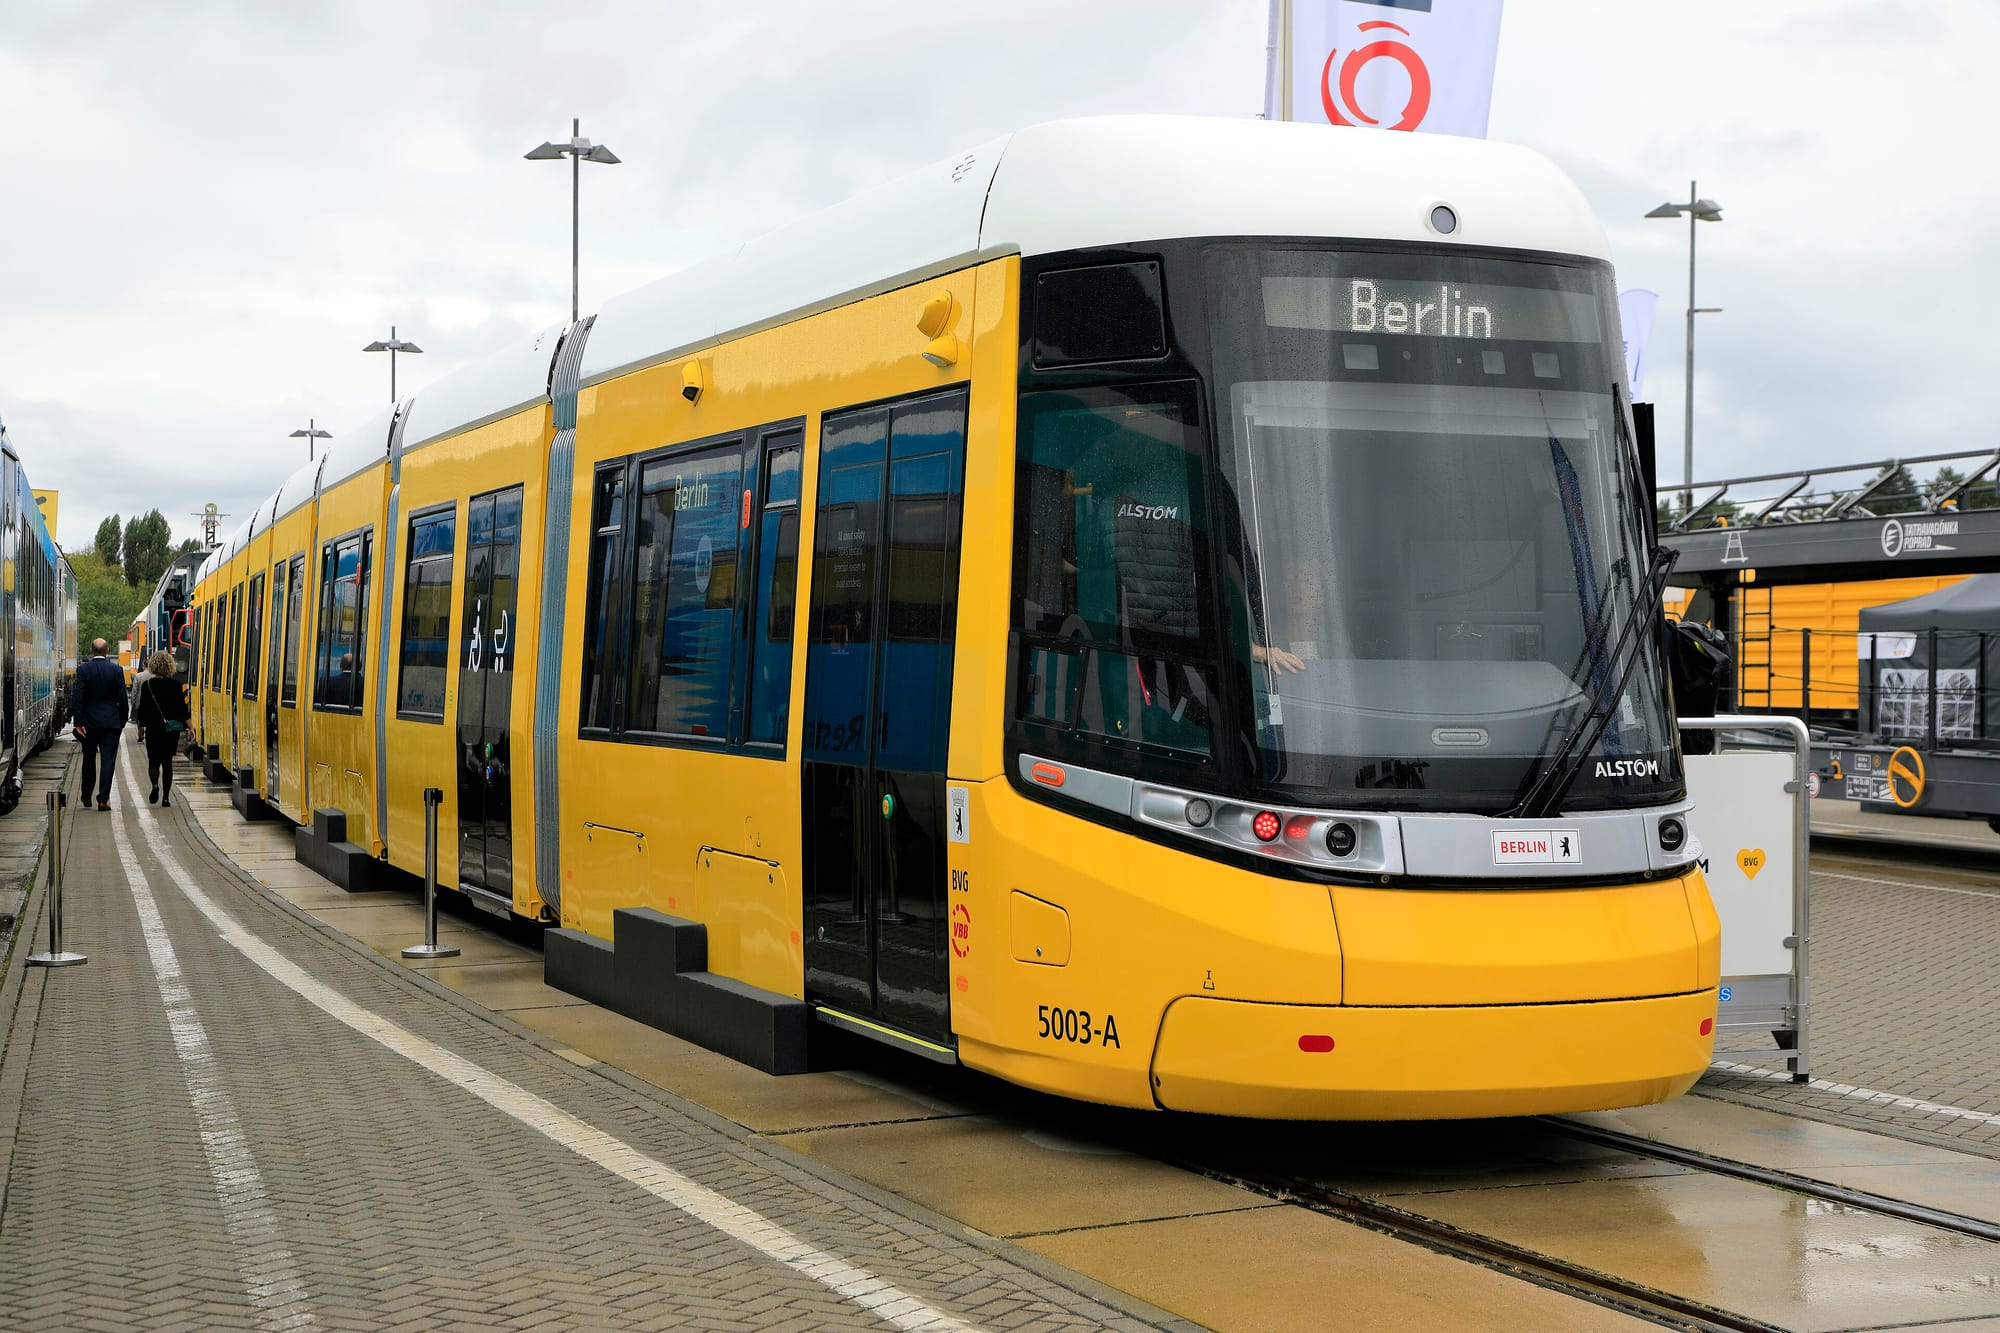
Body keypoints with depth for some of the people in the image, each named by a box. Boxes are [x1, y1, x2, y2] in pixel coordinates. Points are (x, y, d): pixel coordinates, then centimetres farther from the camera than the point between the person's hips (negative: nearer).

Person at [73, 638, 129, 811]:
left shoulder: (83, 670, -4)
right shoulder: (116, 670, -3)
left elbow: (79, 697, -8)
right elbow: (123, 698, -2)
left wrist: (79, 722, -6)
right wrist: (123, 721, 7)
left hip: (89, 722, 1)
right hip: (111, 722, -1)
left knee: (89, 759, 15)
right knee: (108, 760, -2)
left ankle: (86, 798, 24)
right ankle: (103, 799, -9)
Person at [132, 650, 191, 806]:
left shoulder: (147, 685, -6)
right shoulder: (176, 685, -2)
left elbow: (143, 708, -2)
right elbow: (183, 708, -1)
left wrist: (140, 727, 11)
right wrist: (188, 727, 6)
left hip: (153, 729, -2)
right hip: (173, 729, 2)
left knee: (153, 761, 8)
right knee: (167, 762, 10)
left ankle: (155, 783, -22)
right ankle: (166, 797, 6)